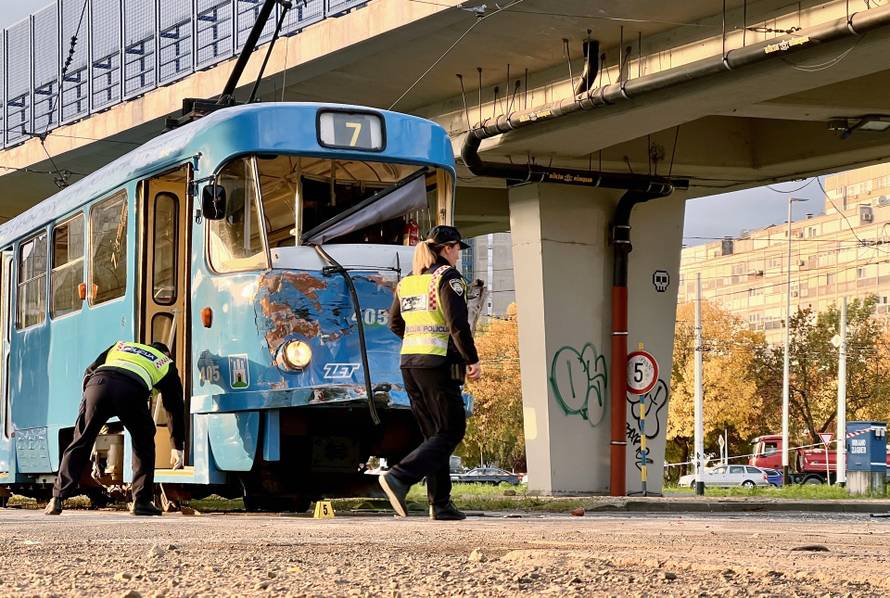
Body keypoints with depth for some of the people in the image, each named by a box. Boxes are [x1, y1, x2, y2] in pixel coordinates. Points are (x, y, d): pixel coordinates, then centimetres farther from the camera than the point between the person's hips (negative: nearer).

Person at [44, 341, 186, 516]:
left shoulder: (121, 346, 41)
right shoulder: (167, 364, 35)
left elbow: (89, 372, 31)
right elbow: (175, 408, 35)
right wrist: (177, 448, 40)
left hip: (98, 383, 2)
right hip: (132, 389, -2)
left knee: (80, 444, 9)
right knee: (144, 445, 20)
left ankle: (57, 500, 4)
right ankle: (141, 502, 17)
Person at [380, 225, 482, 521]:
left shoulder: (407, 280, 14)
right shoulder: (447, 277, -7)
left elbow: (394, 323, 20)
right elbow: (457, 323, -15)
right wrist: (473, 360, -9)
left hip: (409, 363, 8)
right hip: (439, 364, -8)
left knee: (433, 434, 12)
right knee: (451, 432, -3)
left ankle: (441, 504, 9)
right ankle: (399, 477, -20)